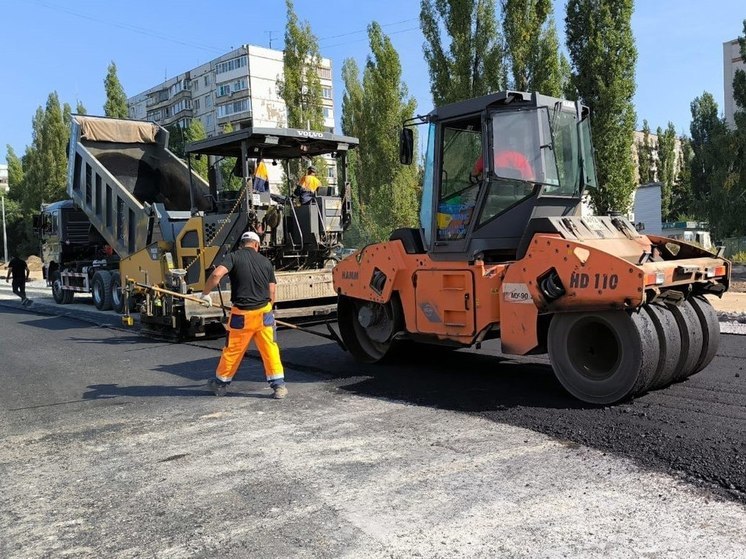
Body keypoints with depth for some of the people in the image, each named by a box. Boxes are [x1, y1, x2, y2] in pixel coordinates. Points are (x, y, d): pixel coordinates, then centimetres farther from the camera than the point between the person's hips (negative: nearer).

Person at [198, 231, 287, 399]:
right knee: (270, 349, 7)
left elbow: (217, 274, -19)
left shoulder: (234, 257, -2)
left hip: (242, 314, -2)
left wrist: (205, 294, -5)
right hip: (263, 312, 2)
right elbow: (272, 291, 7)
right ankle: (279, 385, 5)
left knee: (232, 350, 11)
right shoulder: (266, 262, 7)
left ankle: (221, 383, 27)